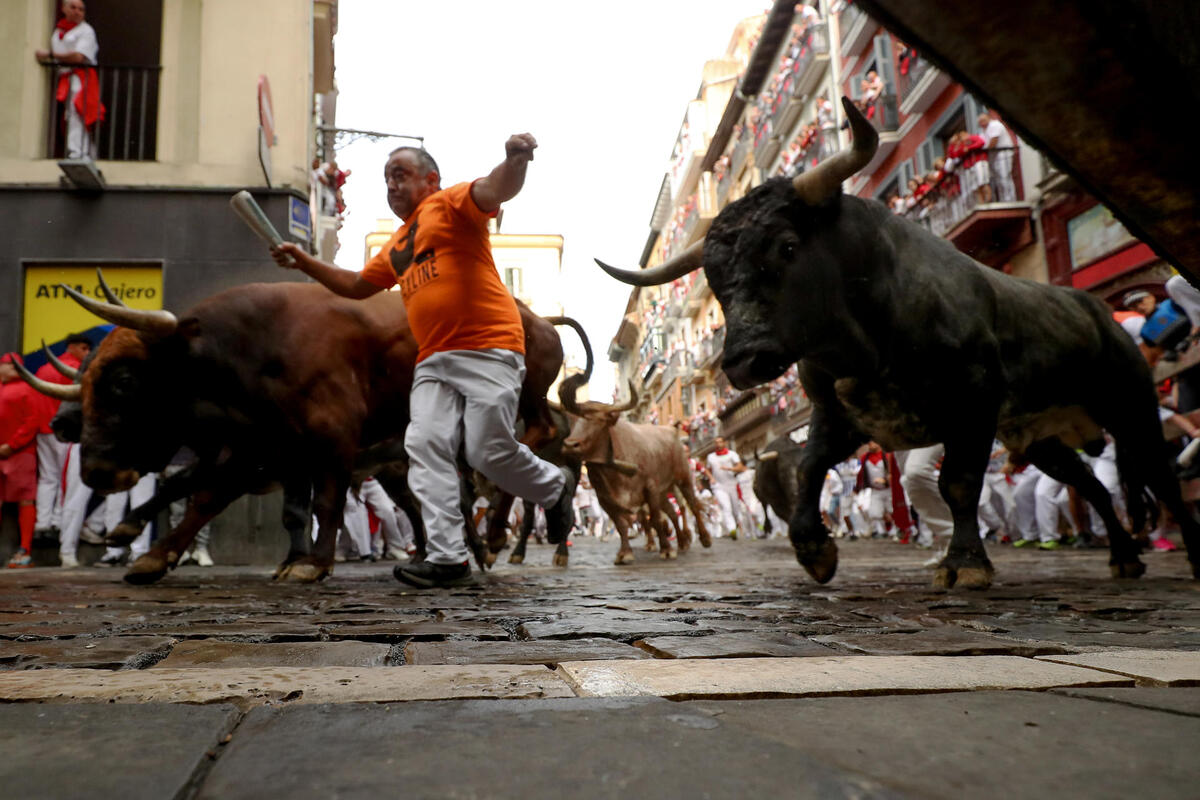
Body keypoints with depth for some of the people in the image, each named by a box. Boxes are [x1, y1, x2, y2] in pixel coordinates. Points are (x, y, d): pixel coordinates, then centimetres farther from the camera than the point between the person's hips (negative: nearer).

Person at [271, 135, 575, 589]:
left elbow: (496, 189, -17)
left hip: (488, 350, -8)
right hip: (432, 360, 8)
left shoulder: (450, 205, 3)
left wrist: (515, 160, -39)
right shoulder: (396, 248, 27)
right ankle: (448, 558, -5)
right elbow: (357, 286, 39)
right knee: (426, 446, -8)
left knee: (489, 452, -12)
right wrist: (306, 264, 32)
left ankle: (555, 487, 19)